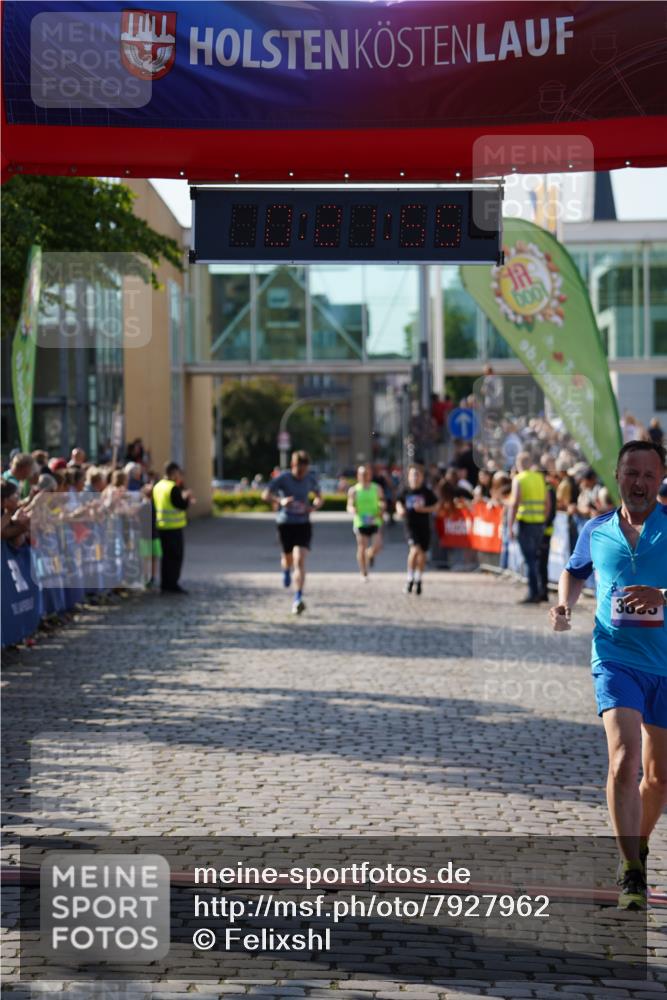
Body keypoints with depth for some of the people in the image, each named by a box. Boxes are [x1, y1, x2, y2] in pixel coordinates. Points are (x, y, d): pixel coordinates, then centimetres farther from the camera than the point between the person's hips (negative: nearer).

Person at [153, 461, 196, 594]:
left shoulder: (158, 486, 10)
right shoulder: (173, 488, -16)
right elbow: (182, 506, -18)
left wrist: (184, 499, 17)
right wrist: (187, 497, 2)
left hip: (162, 526, 8)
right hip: (175, 527, -8)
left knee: (166, 556, 14)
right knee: (176, 556, 0)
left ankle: (165, 584, 17)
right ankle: (173, 584, -1)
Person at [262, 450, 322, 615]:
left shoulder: (311, 479, 0)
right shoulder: (283, 478, -10)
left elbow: (319, 498, 16)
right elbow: (265, 495, -20)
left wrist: (313, 507, -8)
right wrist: (280, 501, -39)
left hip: (303, 524, 0)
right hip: (285, 524, 0)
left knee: (300, 560, -16)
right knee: (288, 558, 14)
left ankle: (298, 599, -21)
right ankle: (286, 569, 54)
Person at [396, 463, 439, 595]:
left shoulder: (427, 492, -3)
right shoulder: (405, 492, -1)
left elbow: (436, 505, 2)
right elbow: (399, 502, 15)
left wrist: (424, 509, -14)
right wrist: (400, 510, -6)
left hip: (424, 526, 1)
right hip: (410, 526, -1)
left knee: (422, 554, 9)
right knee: (415, 549, -22)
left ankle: (418, 580, 29)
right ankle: (410, 578, -7)